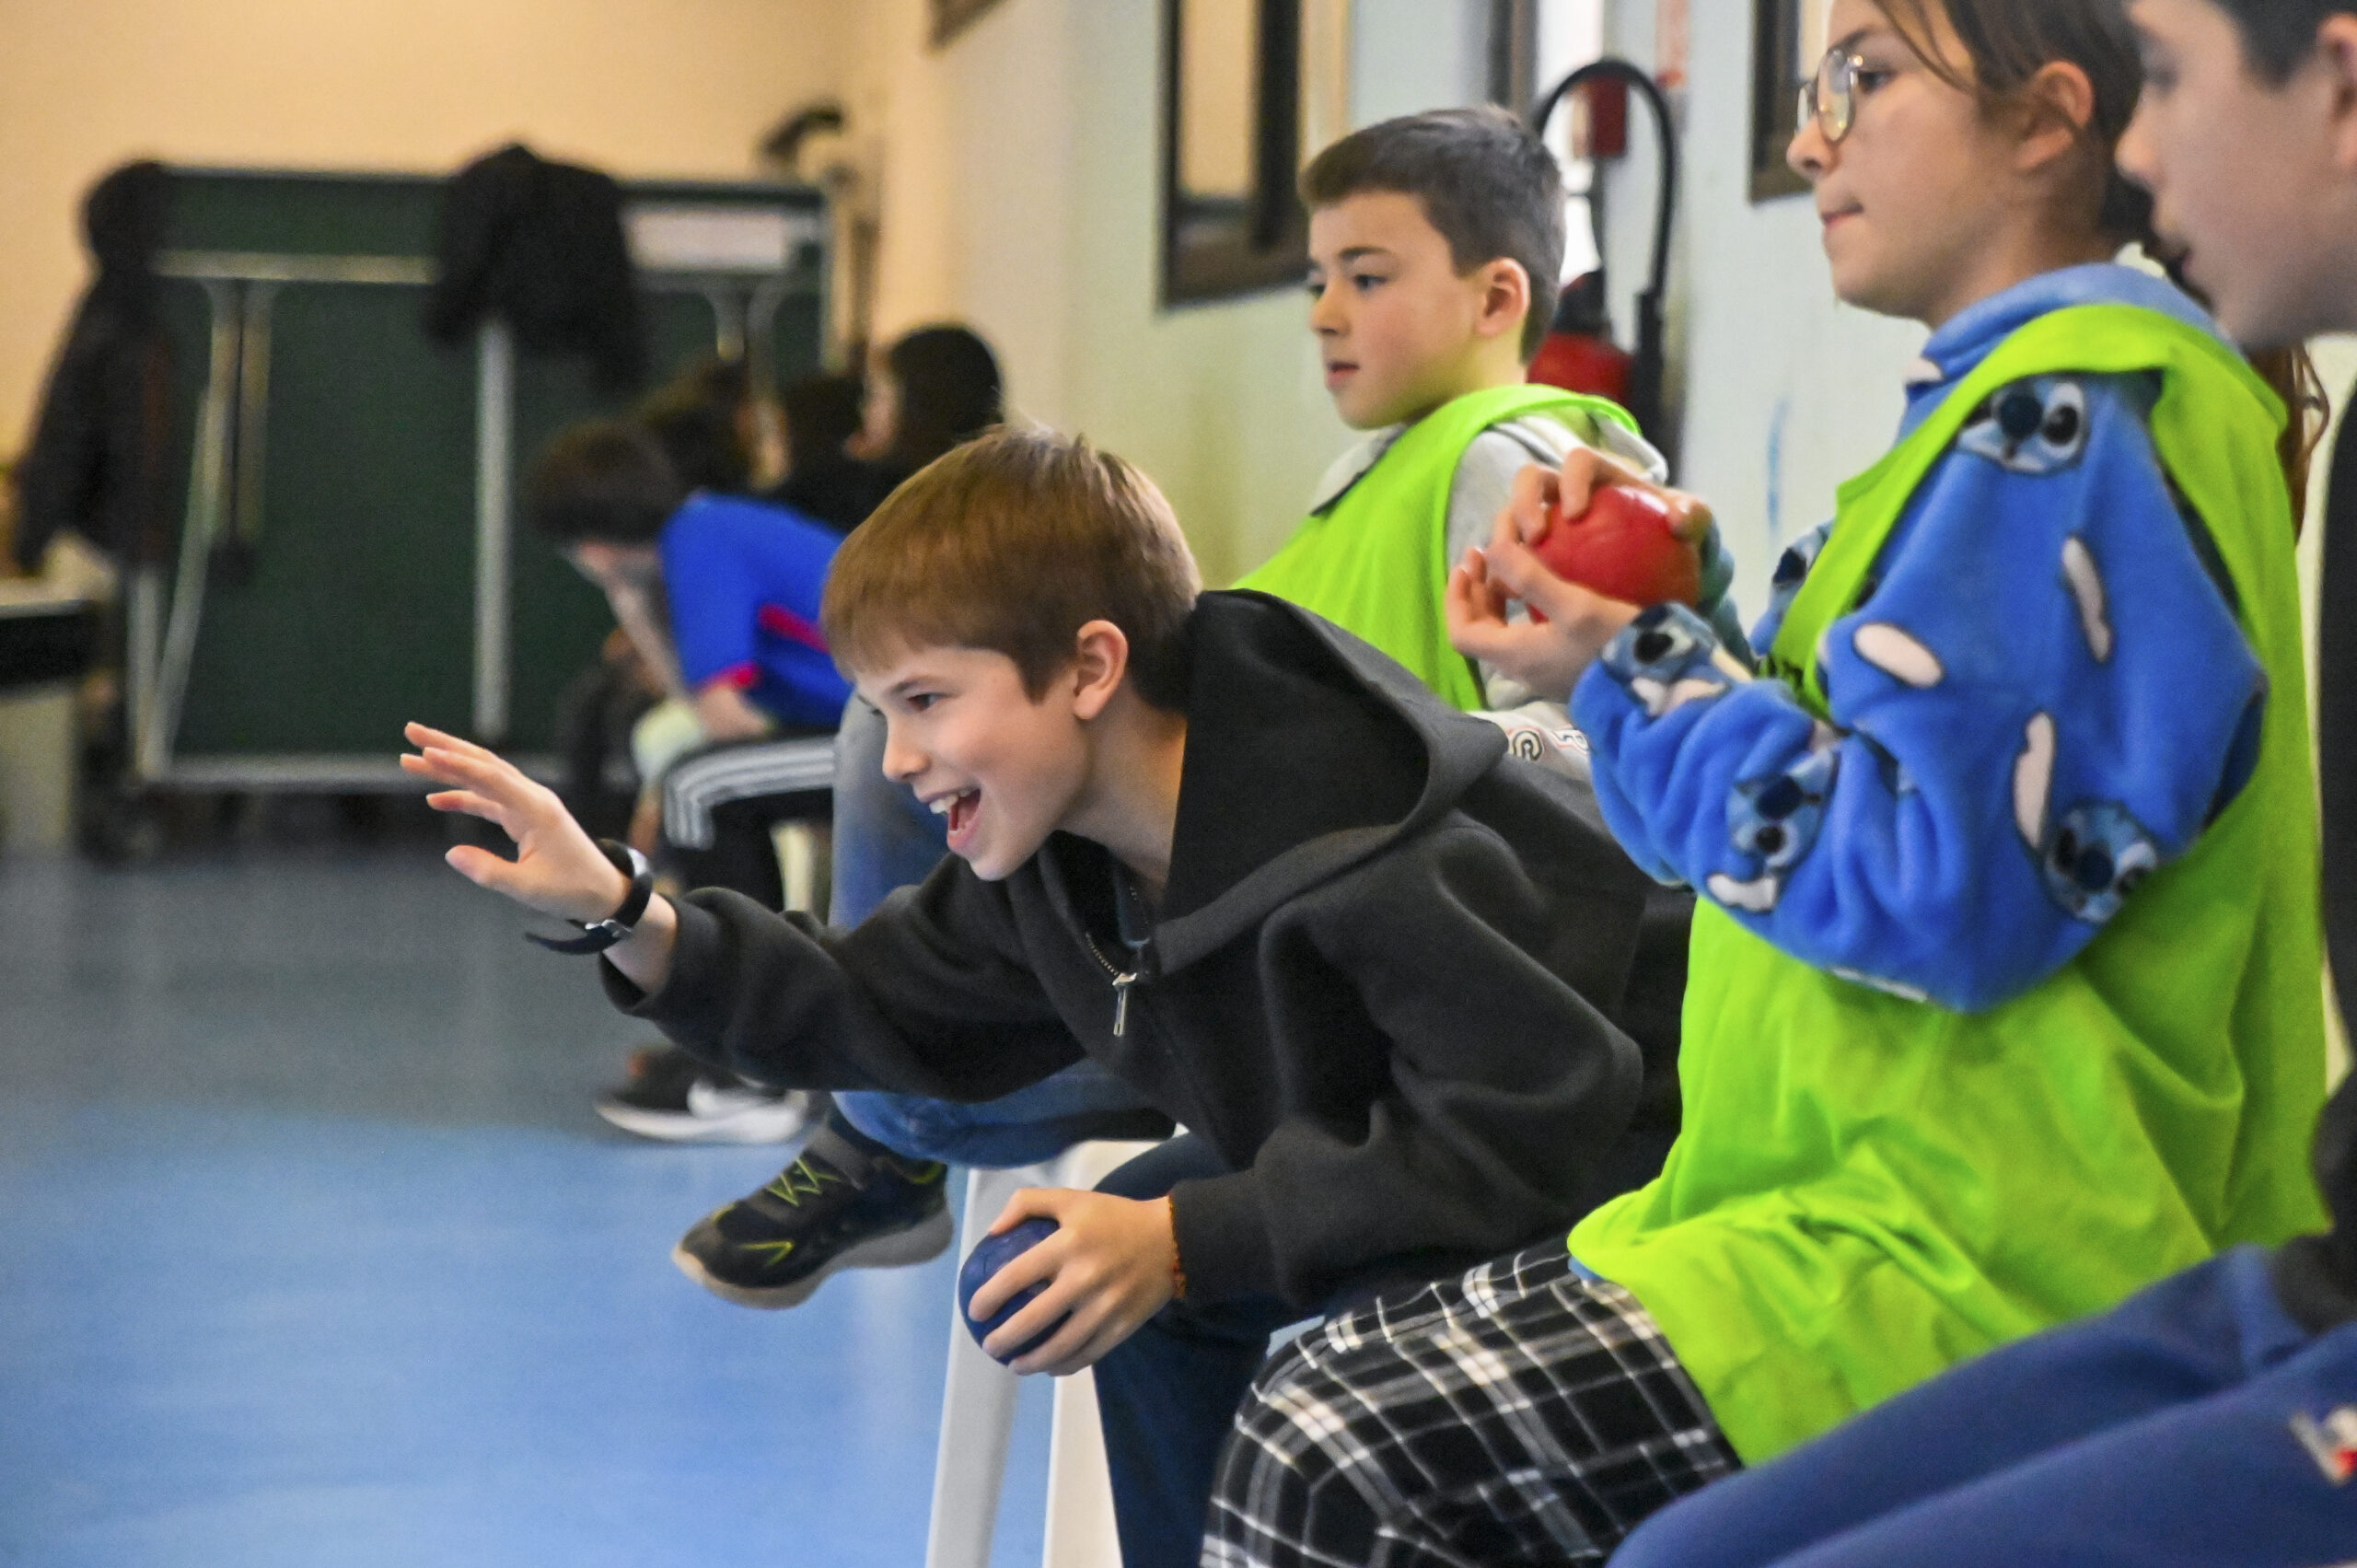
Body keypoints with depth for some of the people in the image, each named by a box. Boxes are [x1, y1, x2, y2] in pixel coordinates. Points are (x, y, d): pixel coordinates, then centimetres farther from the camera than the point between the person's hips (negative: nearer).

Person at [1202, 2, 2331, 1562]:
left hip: (1976, 1276, -11)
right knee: (1318, 1396, 9)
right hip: (1907, 1207, 11)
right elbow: (1841, 757, 24)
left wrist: (1637, 675, -9)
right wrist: (1660, 615, 9)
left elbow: (1939, 887, -22)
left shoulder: (2072, 424, -14)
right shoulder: (2032, 406, 20)